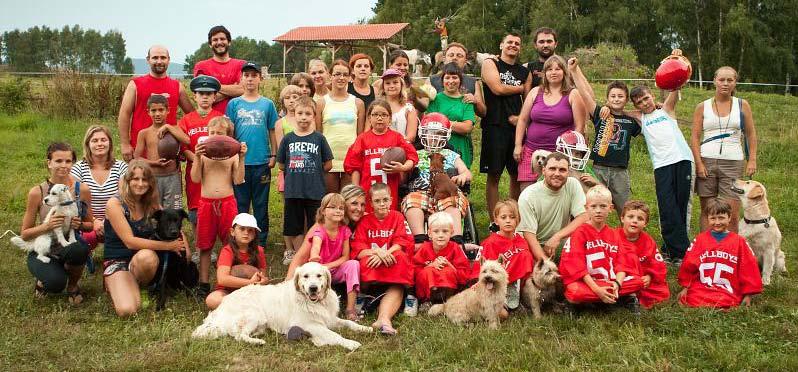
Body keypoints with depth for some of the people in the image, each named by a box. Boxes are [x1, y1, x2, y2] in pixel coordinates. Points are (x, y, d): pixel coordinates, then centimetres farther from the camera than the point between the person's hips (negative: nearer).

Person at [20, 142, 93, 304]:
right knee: (56, 283, -32)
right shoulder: (37, 192, -11)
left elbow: (91, 225, 6)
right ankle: (44, 279, 10)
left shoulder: (82, 190, -7)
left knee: (80, 249, -36)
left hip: (70, 247, 2)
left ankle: (73, 285, -2)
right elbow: (24, 234, -4)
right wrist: (46, 226, -22)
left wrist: (81, 225, -17)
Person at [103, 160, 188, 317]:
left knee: (146, 256, -36)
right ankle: (116, 287, 8)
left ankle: (140, 287, -3)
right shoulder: (114, 204, -11)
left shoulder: (152, 205, 3)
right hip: (117, 262, -3)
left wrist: (184, 246, -13)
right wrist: (168, 246, -19)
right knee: (127, 310, -28)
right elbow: (130, 241, -17)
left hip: (144, 262, 3)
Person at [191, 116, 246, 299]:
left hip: (227, 202, -1)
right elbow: (195, 178, -3)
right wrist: (197, 157, -12)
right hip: (206, 203, 1)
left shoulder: (232, 155, 3)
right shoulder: (203, 154, 4)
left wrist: (241, 158, -11)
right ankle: (204, 283, 14)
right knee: (205, 245, 6)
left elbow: (238, 180, -6)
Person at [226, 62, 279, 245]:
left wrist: (273, 155, 2)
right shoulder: (234, 104, 4)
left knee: (261, 204, 8)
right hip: (240, 161, 0)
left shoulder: (267, 104, 5)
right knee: (240, 204, 8)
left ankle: (261, 242, 17)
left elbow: (272, 131, 7)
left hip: (262, 161, 0)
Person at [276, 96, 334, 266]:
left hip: (315, 191, -2)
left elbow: (328, 164, 3)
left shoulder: (319, 138, 0)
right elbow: (282, 164, 9)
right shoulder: (288, 139, 3)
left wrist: (313, 173, 2)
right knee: (295, 227, 10)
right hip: (293, 191, 2)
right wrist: (295, 172, 4)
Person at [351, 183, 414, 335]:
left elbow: (401, 244, -3)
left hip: (393, 264, 0)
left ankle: (383, 318, -52)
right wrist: (377, 251, -25)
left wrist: (385, 254, -24)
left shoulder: (397, 217, 11)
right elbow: (358, 251, -3)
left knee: (398, 287, -33)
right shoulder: (365, 221, 10)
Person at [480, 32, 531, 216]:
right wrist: (521, 88, 2)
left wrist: (521, 117, -8)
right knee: (494, 175, -2)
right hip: (495, 126, -4)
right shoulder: (490, 64, 5)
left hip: (517, 126, 4)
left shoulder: (525, 72, 16)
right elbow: (498, 88, -10)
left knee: (517, 174, 7)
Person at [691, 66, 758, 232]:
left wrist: (752, 160, 1)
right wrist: (699, 164, -7)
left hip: (733, 162, 0)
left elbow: (751, 134, 10)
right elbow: (695, 137, 2)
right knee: (707, 210, 4)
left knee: (732, 213, -5)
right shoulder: (702, 107, 6)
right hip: (707, 161, 0)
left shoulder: (742, 105, 8)